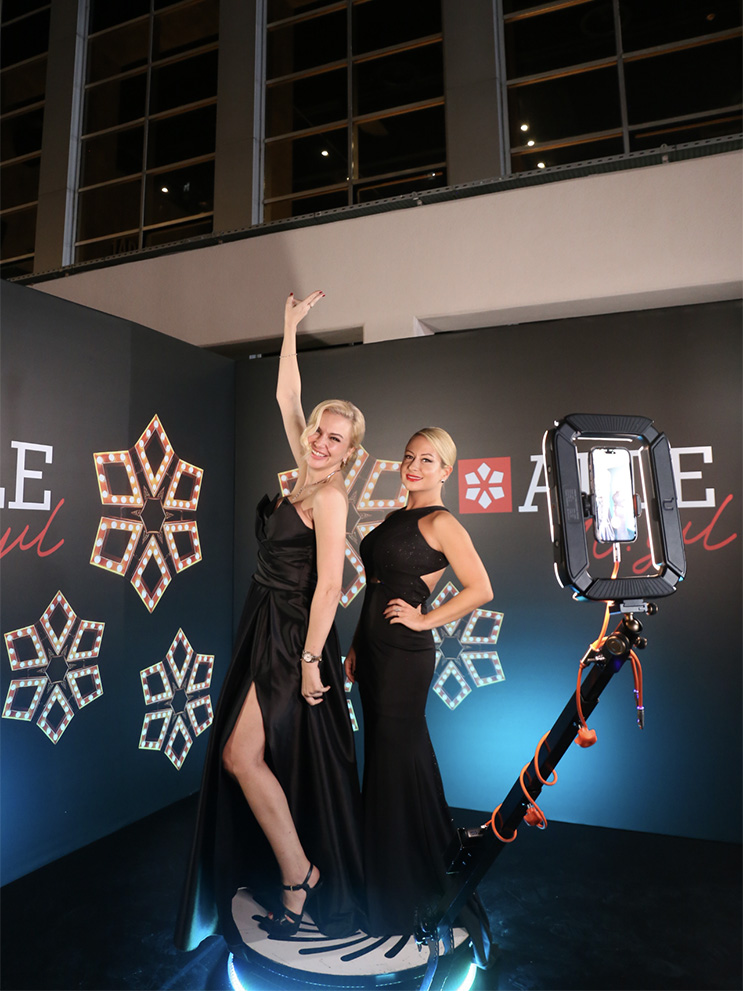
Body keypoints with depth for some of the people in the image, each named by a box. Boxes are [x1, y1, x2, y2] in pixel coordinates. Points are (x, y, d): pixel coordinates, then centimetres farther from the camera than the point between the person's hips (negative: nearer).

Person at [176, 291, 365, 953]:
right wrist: (291, 326, 18)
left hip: (294, 638, -9)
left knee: (242, 755, -4)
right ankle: (294, 869, 33)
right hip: (269, 630, 9)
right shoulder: (306, 472, 7)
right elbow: (287, 397, 16)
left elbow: (329, 584, -21)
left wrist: (310, 659, -20)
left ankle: (298, 875, 14)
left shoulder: (330, 492, -16)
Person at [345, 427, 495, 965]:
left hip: (406, 656, -8)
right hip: (376, 652, 8)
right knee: (385, 756, 18)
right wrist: (357, 646, 15)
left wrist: (424, 619, -12)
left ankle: (398, 900, 25)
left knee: (394, 767, 4)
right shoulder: (396, 518, 13)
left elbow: (480, 589, -17)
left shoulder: (441, 523, -11)